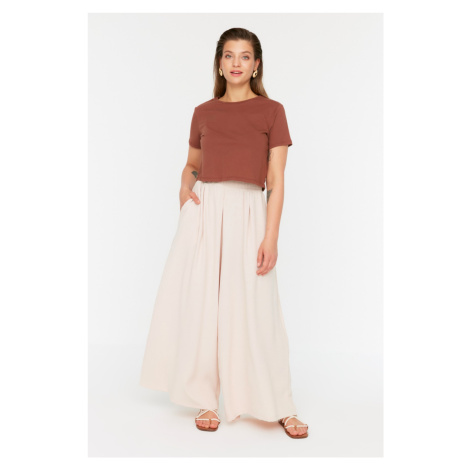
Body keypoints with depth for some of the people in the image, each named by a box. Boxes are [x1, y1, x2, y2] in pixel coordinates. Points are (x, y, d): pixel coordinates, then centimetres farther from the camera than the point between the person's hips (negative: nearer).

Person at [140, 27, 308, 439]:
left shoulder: (271, 111, 5)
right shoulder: (204, 113, 13)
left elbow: (276, 182, 0)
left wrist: (271, 236, -8)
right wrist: (185, 186, 2)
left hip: (248, 213, -3)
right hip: (203, 211, 3)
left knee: (253, 309, -2)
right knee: (199, 304, 3)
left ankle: (280, 406, 14)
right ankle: (205, 399, 18)